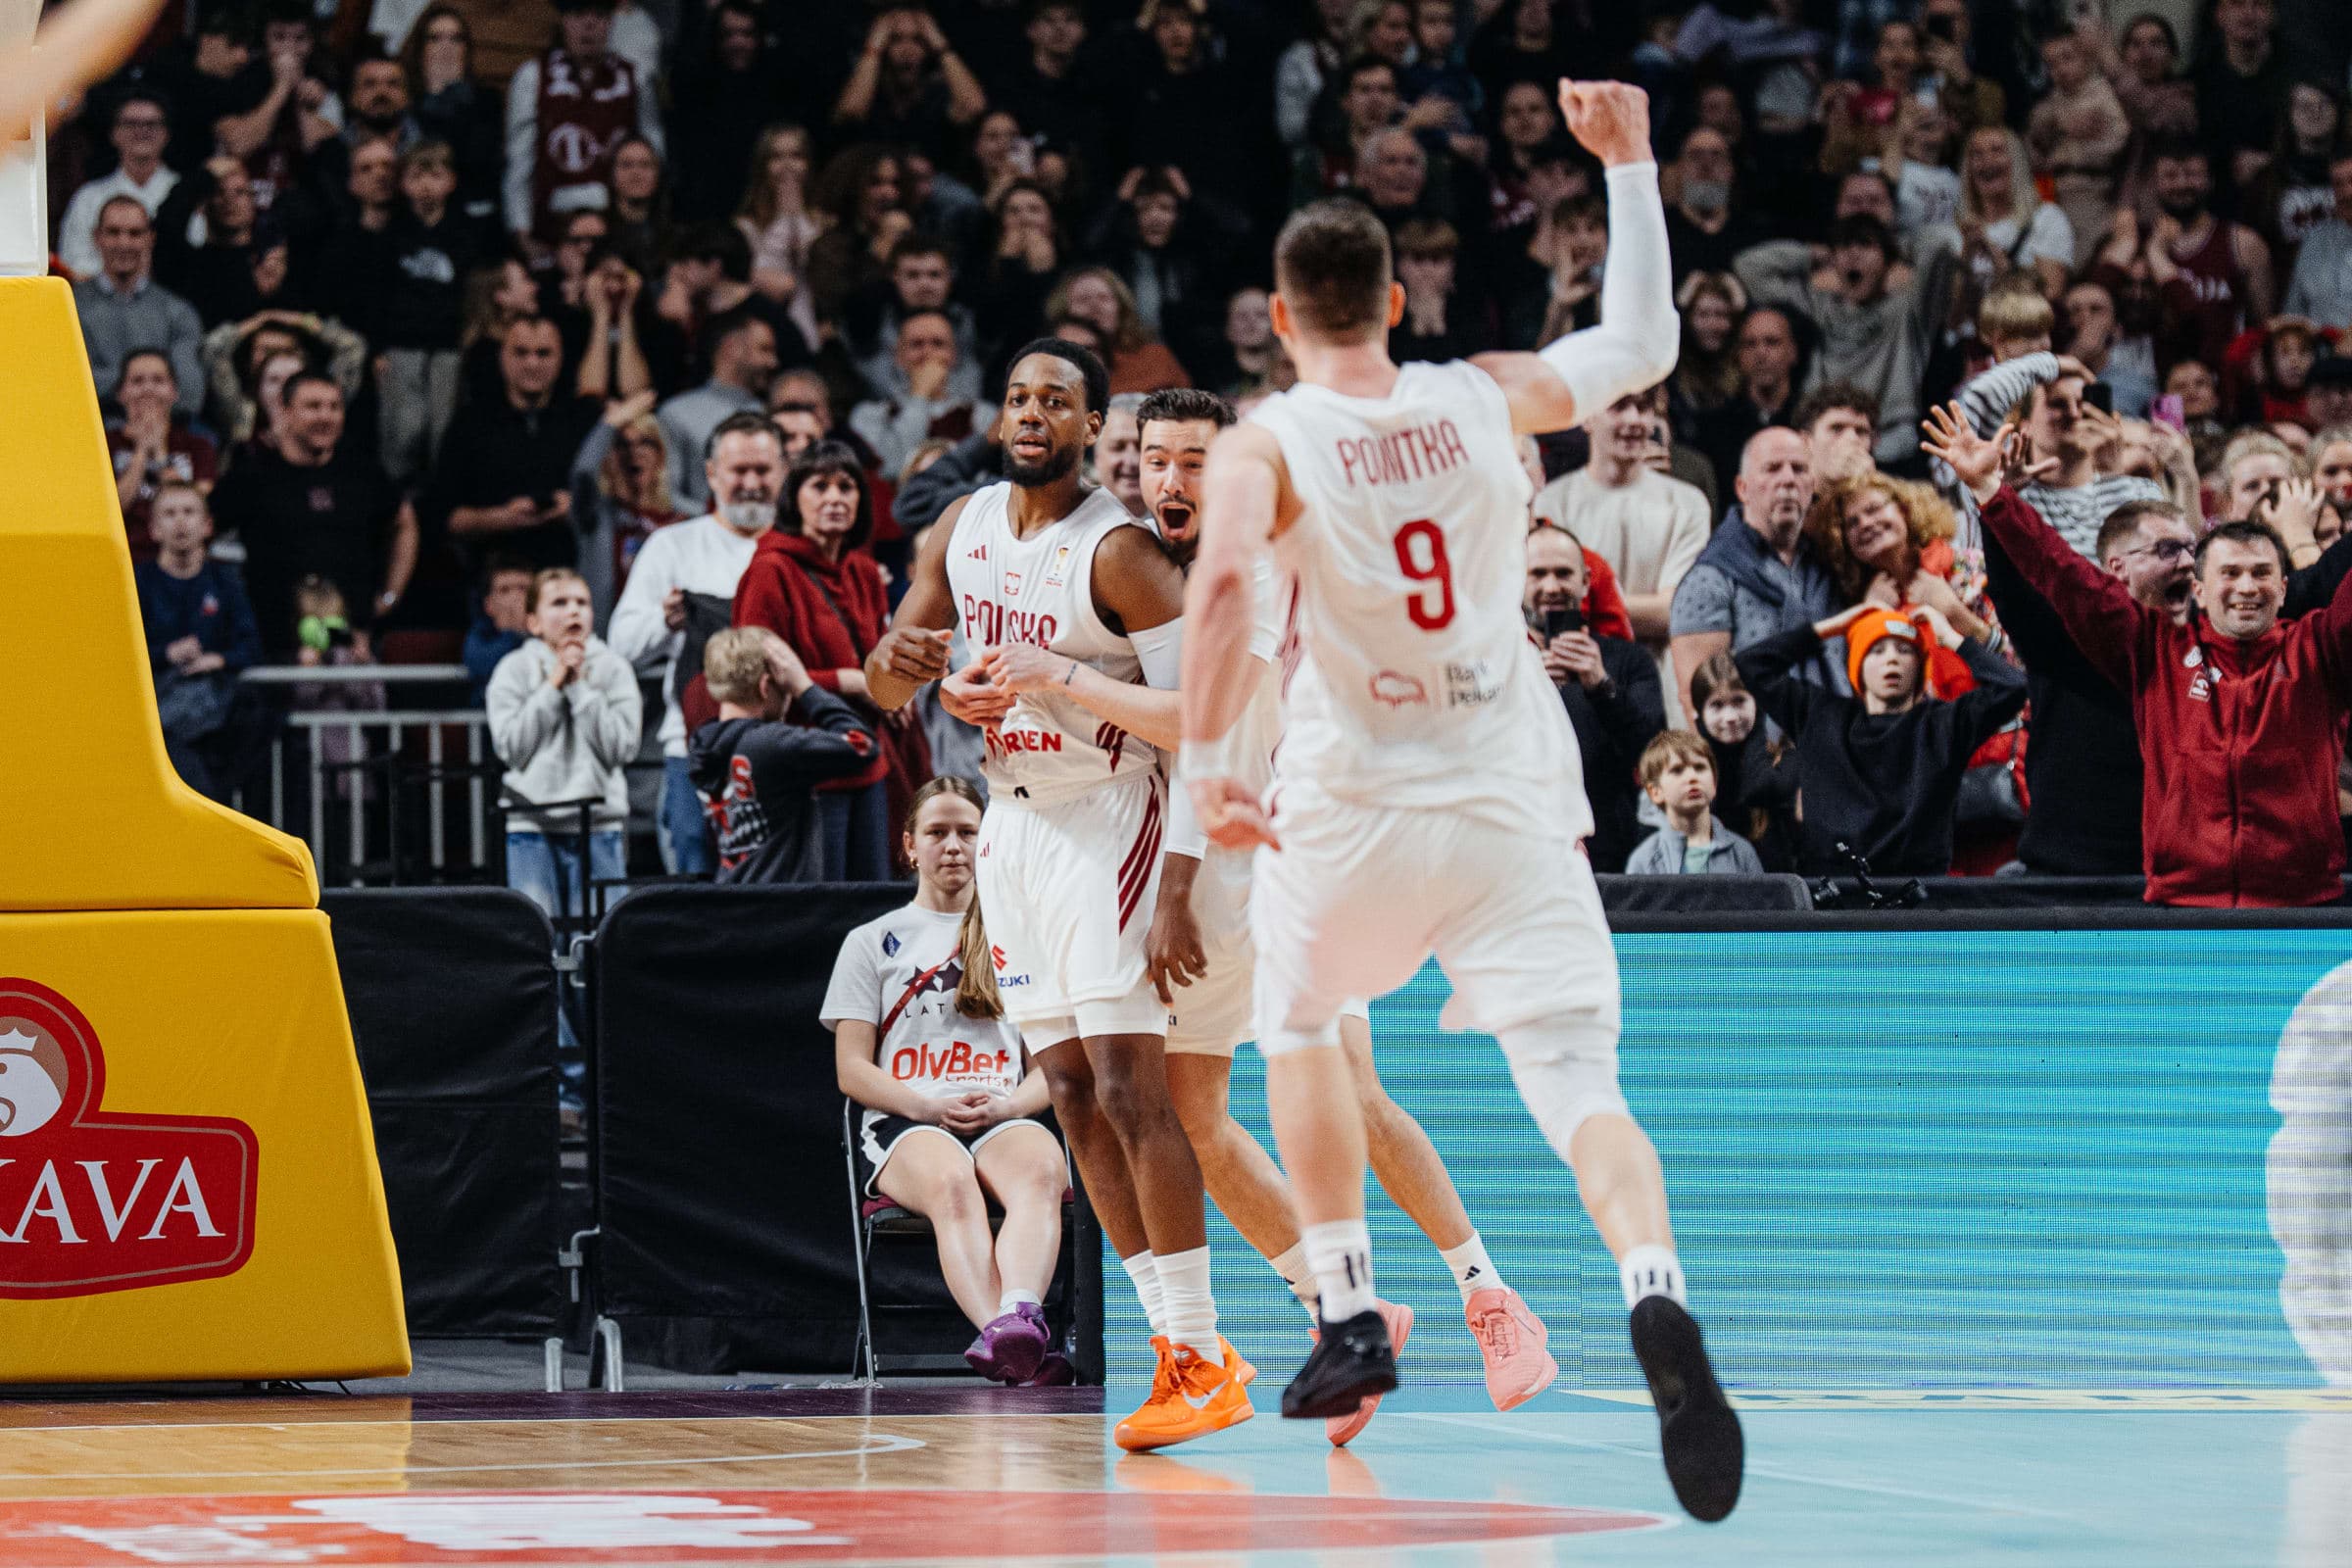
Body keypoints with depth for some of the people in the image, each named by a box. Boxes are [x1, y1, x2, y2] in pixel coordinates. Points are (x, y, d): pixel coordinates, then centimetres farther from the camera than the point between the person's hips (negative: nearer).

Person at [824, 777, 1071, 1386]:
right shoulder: (872, 943, 20)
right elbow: (853, 1070, 10)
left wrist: (1006, 1106, -6)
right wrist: (929, 1108, -9)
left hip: (1004, 1122, 1)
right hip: (904, 1126, -1)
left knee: (1038, 1171, -39)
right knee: (951, 1184, -40)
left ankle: (1017, 1317, -66)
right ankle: (1005, 1333, -65)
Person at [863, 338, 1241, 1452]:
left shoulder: (1117, 551, -16)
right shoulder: (964, 527, 6)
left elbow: (1193, 716, -20)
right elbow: (888, 686, 12)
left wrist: (1059, 675, -27)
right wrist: (900, 665, -12)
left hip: (1102, 823, -7)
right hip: (1013, 824, 7)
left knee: (1128, 1089, -13)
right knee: (1073, 1095, 4)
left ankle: (1205, 1360, -11)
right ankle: (1174, 1339, 9)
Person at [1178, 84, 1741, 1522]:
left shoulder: (1266, 444, -6)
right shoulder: (1489, 400, 2)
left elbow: (1224, 580, -26)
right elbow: (1644, 343, 18)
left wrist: (1208, 761, -28)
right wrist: (1629, 163, 23)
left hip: (1356, 809, -1)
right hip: (1516, 804, 1)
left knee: (1299, 1022, 27)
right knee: (1579, 1082, -7)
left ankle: (1352, 1320, 24)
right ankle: (1656, 1295, -36)